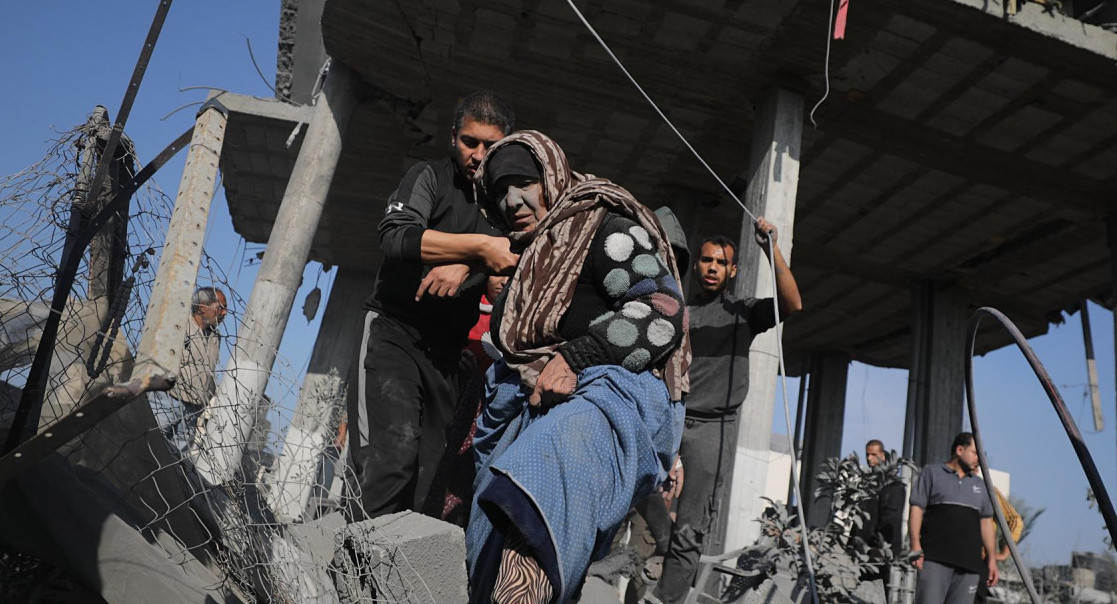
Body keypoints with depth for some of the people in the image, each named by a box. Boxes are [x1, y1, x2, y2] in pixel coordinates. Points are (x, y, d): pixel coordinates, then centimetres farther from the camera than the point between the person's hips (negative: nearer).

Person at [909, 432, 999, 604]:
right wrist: (915, 544, -10)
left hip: (970, 561, 5)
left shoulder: (979, 484, 24)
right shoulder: (931, 472, 8)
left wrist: (992, 556, 13)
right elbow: (917, 508, 0)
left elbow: (986, 521, 22)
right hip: (936, 557, -5)